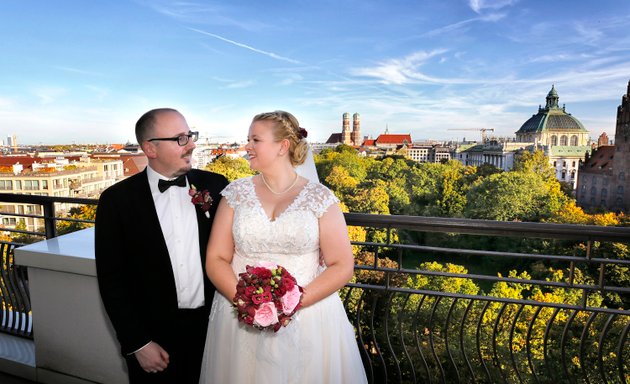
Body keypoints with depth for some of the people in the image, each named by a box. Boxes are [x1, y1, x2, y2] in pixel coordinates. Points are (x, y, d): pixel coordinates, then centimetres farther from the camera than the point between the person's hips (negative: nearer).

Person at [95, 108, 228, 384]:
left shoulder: (215, 186, -4)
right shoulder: (117, 200, -8)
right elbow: (111, 279, -5)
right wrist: (137, 343, -6)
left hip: (214, 329, 2)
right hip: (153, 337, -1)